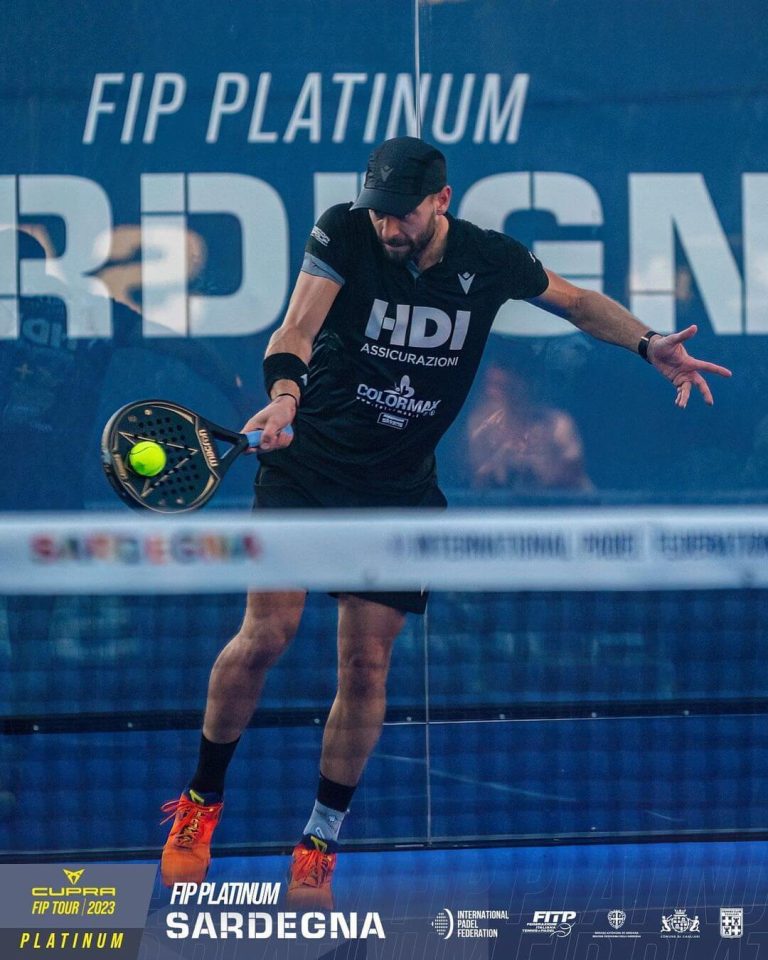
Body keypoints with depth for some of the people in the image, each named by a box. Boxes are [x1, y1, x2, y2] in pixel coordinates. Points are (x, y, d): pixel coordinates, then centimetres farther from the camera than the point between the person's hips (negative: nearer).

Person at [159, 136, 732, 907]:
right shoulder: (343, 234, -13)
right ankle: (201, 801, 9)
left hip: (400, 489, 2)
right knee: (266, 635, -12)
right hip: (308, 467, -2)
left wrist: (649, 345, -1)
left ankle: (320, 842, 14)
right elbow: (297, 330, -23)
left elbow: (574, 299, 12)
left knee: (366, 666, 0)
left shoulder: (490, 261, -6)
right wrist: (285, 393, -44)